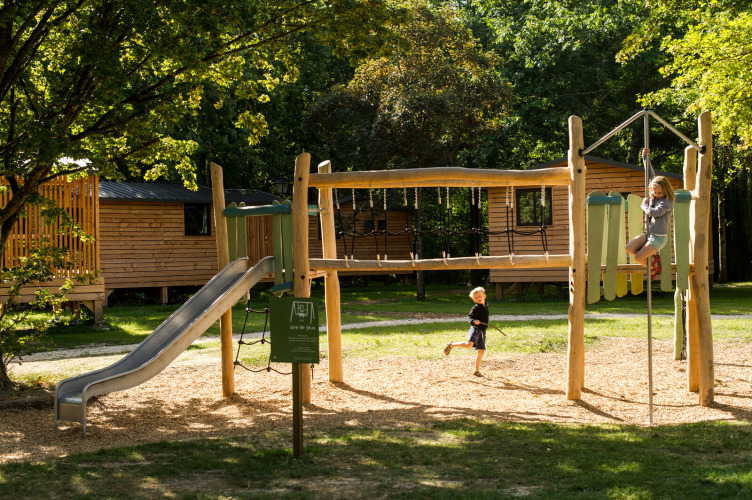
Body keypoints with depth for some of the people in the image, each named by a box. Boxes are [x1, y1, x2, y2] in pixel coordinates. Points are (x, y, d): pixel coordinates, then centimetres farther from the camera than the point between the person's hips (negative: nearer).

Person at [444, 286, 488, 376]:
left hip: (482, 331, 8)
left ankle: (477, 371, 14)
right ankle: (451, 345, -6)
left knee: (481, 351, 6)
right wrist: (474, 321, -38)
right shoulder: (476, 308, -9)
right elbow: (469, 317, -20)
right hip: (475, 329, -8)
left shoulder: (486, 306, 15)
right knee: (469, 344, -29)